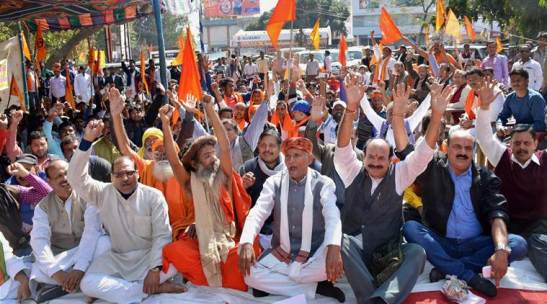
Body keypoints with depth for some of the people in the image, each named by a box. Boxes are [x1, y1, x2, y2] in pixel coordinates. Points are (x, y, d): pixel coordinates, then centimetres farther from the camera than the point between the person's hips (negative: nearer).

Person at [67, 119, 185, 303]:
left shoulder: (154, 196, -6)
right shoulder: (103, 193, -1)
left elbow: (162, 235, -10)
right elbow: (76, 178, -15)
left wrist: (155, 268, -23)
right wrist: (87, 140, -24)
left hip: (148, 256, -2)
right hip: (117, 259, 2)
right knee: (88, 284, -27)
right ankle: (157, 288, -21)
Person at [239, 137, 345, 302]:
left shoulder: (323, 183, -5)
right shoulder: (274, 182, 1)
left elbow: (333, 217, -20)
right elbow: (257, 213, -11)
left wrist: (334, 248, -41)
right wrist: (247, 243, -31)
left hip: (314, 255, -2)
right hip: (281, 255, 2)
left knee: (335, 261, -33)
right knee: (250, 275, -22)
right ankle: (315, 287, -13)